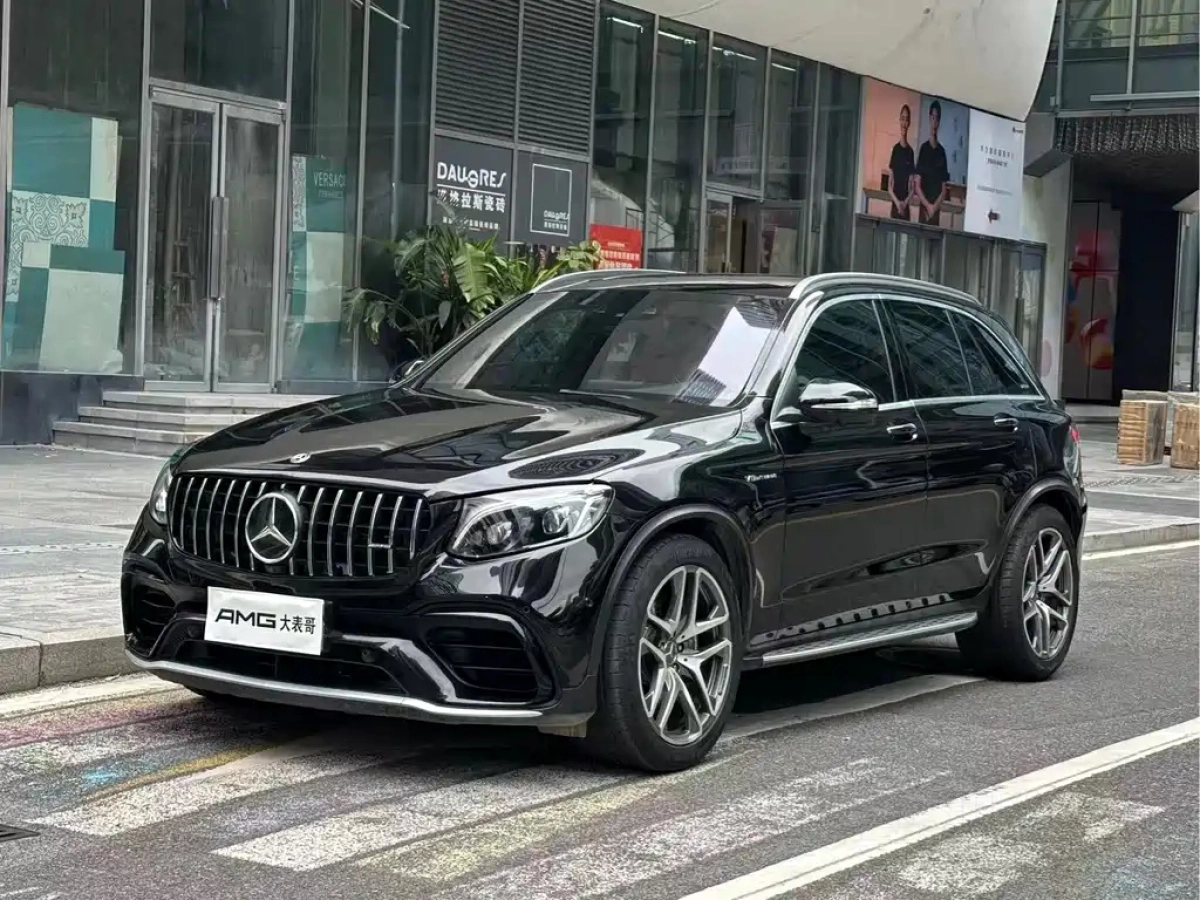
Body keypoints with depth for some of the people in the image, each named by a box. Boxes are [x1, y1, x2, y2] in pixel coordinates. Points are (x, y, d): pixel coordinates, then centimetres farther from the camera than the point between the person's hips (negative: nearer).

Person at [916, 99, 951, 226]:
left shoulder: (942, 151, 9)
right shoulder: (924, 148, 3)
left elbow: (944, 189, 9)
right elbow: (917, 186, -1)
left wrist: (935, 206, -8)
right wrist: (928, 205, -13)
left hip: (936, 211, 2)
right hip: (924, 209, -2)